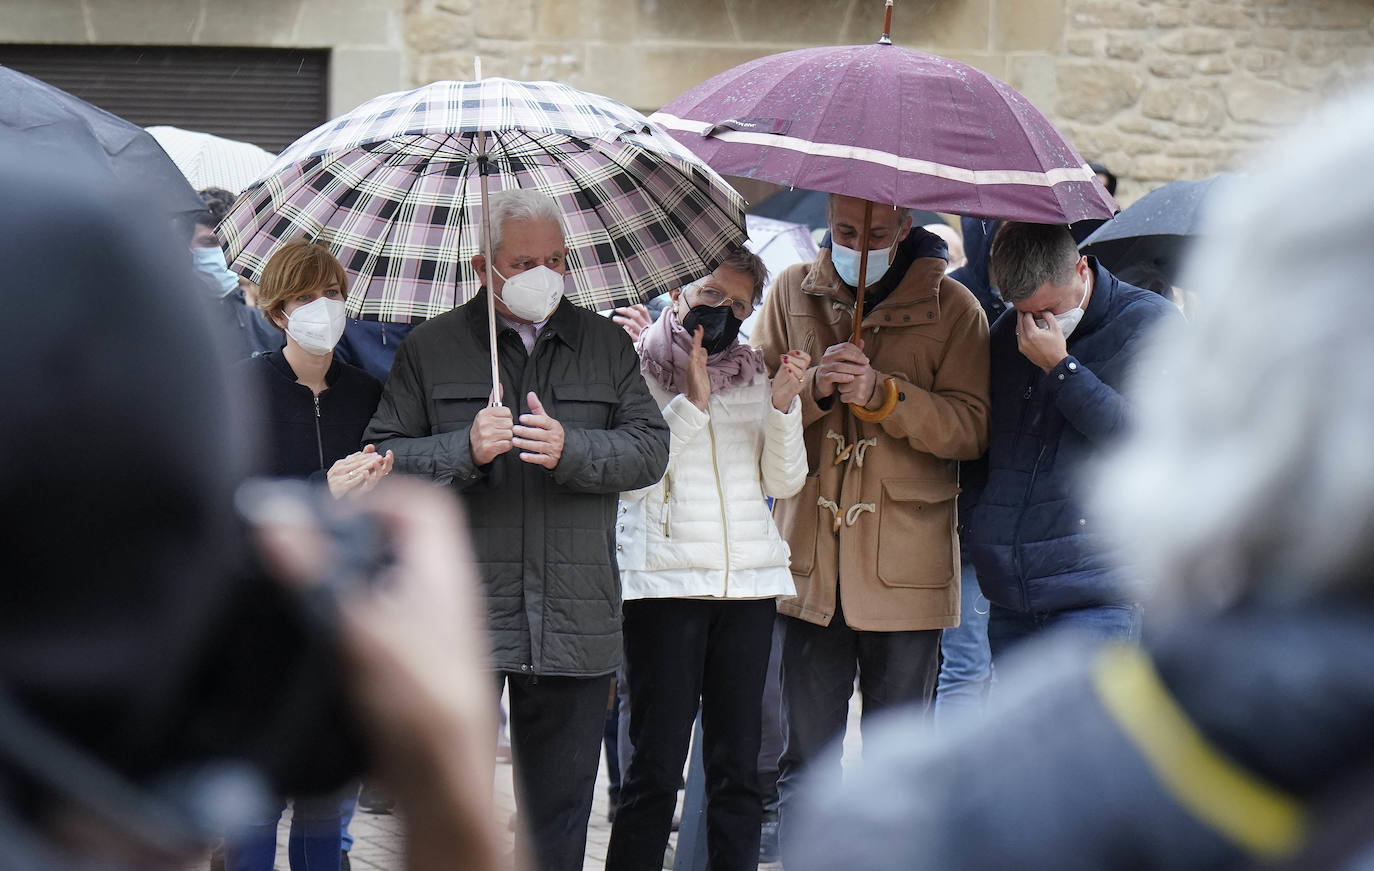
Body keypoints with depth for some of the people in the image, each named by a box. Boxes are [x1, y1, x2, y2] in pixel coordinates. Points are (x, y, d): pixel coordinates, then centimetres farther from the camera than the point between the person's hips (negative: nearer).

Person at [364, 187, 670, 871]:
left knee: (560, 806, 10)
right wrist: (466, 450, -16)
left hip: (574, 624, 2)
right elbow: (386, 457, 1)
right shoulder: (430, 348, 5)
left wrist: (571, 449, -14)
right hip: (460, 620, -2)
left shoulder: (607, 345, 11)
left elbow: (650, 448, 4)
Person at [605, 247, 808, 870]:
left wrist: (784, 406, -4)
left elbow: (784, 482, 11)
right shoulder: (638, 370, 2)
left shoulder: (753, 374, 15)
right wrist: (691, 401, -12)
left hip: (750, 581, 4)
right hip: (664, 579, -4)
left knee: (738, 765, 5)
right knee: (657, 765, -7)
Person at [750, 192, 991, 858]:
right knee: (802, 757, 5)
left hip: (905, 567, -2)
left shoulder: (952, 308, 1)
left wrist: (882, 394, -17)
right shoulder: (792, 292, 9)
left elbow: (972, 428, -6)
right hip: (810, 562, 2)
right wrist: (814, 387, -13)